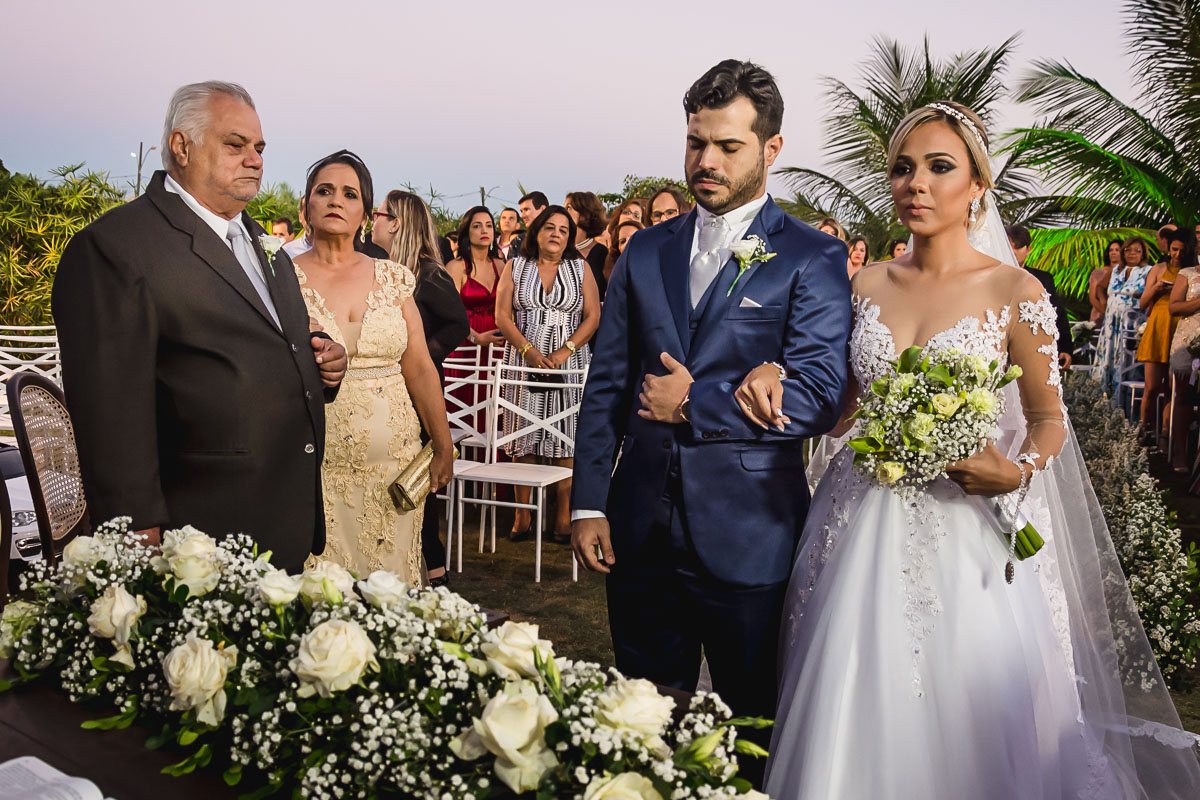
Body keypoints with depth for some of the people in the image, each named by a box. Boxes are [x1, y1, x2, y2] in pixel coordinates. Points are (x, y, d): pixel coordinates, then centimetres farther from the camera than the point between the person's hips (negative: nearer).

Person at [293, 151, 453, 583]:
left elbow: (420, 370, 6)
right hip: (316, 463, -2)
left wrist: (444, 448, 5)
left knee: (390, 579, 7)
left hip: (392, 463, 2)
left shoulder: (393, 278, 8)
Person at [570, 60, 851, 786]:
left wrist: (696, 402, -11)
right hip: (640, 530, 4)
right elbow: (606, 385, 8)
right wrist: (590, 504, 3)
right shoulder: (646, 251, 9)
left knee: (749, 725, 13)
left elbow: (819, 397, -14)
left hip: (747, 538, -4)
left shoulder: (813, 258, -4)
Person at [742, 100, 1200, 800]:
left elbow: (1048, 418, 2)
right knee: (857, 723, 9)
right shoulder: (869, 284, 5)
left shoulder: (1015, 291, -5)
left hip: (963, 535, -3)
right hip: (864, 526, 3)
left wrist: (1016, 472, -18)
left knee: (964, 726, 6)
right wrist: (780, 375, -6)